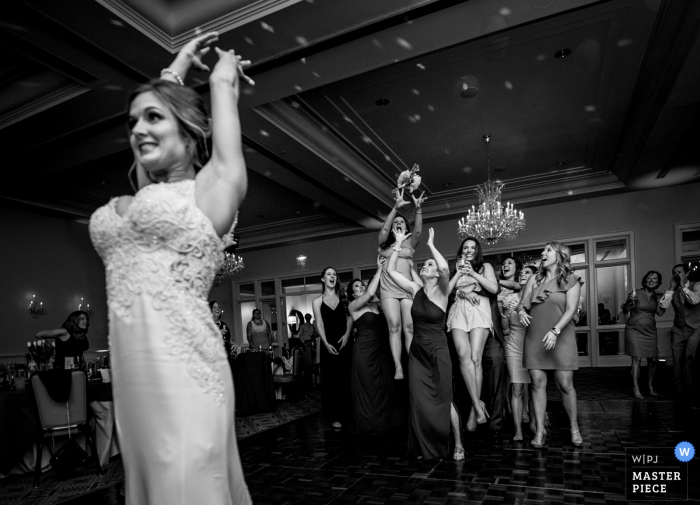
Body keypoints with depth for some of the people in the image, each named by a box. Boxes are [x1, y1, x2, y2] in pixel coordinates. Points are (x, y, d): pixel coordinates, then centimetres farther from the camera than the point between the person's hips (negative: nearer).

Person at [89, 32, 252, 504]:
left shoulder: (212, 188, 0)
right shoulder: (129, 204, 17)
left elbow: (224, 116, 15)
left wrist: (223, 76, 35)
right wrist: (176, 69, 42)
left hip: (183, 372, -7)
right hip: (133, 377, 7)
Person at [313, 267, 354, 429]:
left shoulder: (343, 297, 9)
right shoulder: (317, 301, 5)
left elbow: (350, 317, 2)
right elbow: (319, 325, -2)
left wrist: (347, 334, -14)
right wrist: (326, 344, -14)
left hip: (345, 342, 1)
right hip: (329, 344, -1)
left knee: (346, 378, 3)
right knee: (331, 380, 1)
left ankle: (347, 414, 14)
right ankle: (334, 416, 8)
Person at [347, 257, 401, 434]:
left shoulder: (377, 305, 11)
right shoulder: (353, 306, -4)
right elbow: (370, 293, -20)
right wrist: (378, 270, -16)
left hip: (382, 349, 5)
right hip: (364, 349, -5)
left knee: (385, 386, 8)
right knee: (368, 388, 3)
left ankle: (385, 422, 22)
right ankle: (370, 425, 17)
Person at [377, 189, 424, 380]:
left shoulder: (410, 244, 15)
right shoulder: (384, 243, 12)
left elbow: (418, 231, -3)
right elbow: (385, 228, -6)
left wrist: (418, 210, -18)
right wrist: (396, 208, -17)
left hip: (407, 289, 1)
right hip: (388, 290, -1)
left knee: (409, 327, -10)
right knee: (394, 326, -11)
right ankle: (398, 366, -13)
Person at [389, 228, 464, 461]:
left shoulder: (442, 291, -9)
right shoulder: (415, 289, 3)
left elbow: (445, 268, -30)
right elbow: (391, 270, 1)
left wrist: (431, 244, -18)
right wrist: (398, 245, -1)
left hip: (437, 352, -4)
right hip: (417, 352, 4)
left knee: (443, 400, 3)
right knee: (419, 402, 7)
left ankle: (458, 445, 21)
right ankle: (426, 448, 22)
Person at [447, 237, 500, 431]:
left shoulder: (485, 267, 17)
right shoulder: (456, 269, 22)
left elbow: (494, 288, 1)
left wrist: (473, 273, -4)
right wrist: (458, 273, 1)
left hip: (479, 312, -2)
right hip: (458, 312, 2)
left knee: (475, 358, -15)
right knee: (464, 355, -21)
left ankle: (474, 409, -8)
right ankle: (478, 403, -17)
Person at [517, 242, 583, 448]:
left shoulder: (571, 280, 1)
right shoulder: (534, 279, 10)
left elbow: (571, 309, -9)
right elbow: (522, 303, 9)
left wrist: (555, 331, -20)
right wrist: (521, 311, -15)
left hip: (561, 337, -2)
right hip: (534, 337, 3)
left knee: (565, 384, -1)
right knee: (538, 382, 0)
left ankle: (574, 428, 18)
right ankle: (539, 430, 8)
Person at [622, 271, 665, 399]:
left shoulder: (656, 297, 8)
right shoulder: (636, 293, -7)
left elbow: (660, 313, -6)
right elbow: (625, 311, -7)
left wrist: (661, 299, -10)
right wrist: (629, 301, -24)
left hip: (650, 331, 5)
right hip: (634, 330, -5)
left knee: (652, 359, 6)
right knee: (637, 359, -8)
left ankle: (651, 386, 24)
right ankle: (636, 389, -4)